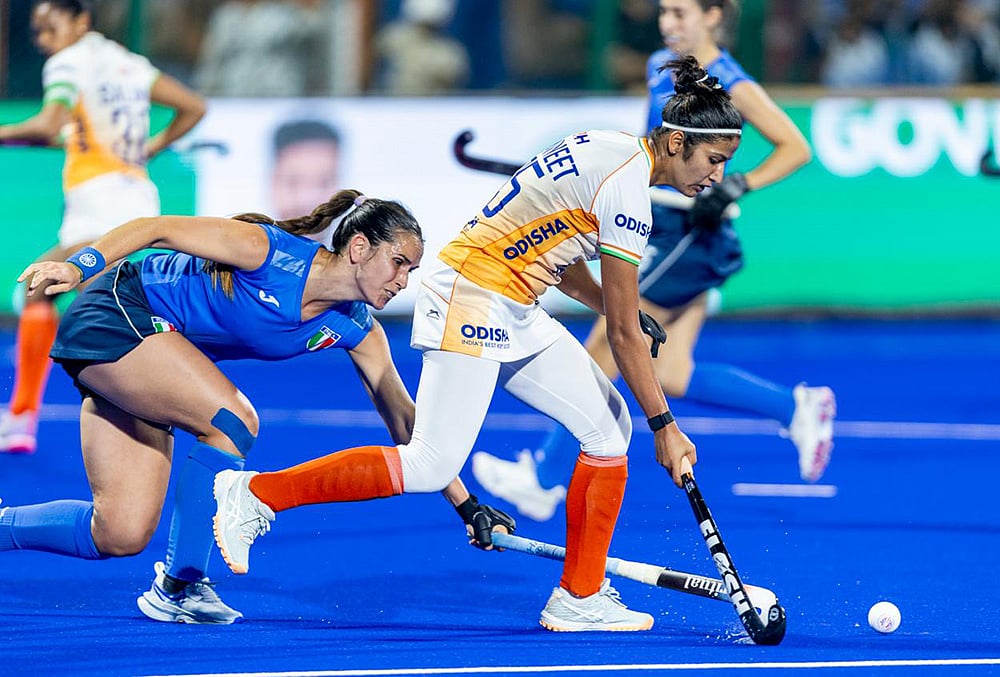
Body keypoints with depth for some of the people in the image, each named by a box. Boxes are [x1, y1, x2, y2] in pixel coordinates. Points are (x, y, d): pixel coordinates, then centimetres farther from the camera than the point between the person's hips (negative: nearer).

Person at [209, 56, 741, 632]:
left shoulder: (612, 149, 10)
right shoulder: (627, 187, -19)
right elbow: (624, 334, -16)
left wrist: (615, 306, 9)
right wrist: (665, 426, -10)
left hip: (515, 313, 10)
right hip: (472, 299, -10)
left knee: (608, 425, 4)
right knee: (431, 466, -14)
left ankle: (581, 597, 5)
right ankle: (255, 493, -6)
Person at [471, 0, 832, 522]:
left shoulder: (730, 85, -13)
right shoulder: (660, 68, 10)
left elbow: (795, 147, -11)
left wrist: (737, 187, -23)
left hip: (693, 234, -9)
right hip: (660, 227, 9)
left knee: (604, 347, -7)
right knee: (671, 377, 6)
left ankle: (545, 478, 0)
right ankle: (799, 408, 18)